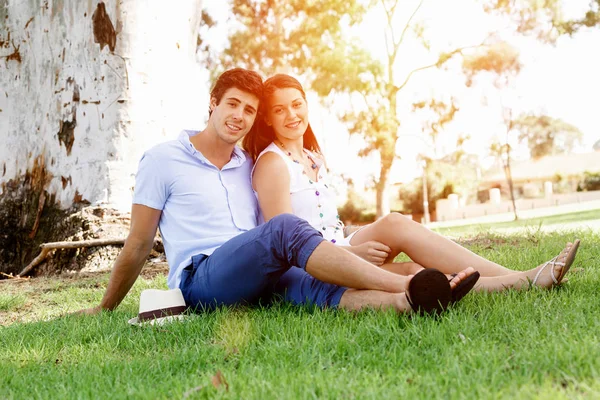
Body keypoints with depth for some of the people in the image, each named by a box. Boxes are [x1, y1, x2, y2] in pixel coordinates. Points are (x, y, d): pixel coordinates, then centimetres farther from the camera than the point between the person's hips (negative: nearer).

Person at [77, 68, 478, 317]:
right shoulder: (162, 160, 6)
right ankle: (403, 282, -42)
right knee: (285, 228, -32)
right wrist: (105, 308, 13)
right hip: (201, 280, -5)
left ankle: (408, 300, -58)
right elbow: (138, 246, 10)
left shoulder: (251, 168, 22)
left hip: (259, 280, 5)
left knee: (315, 286, -31)